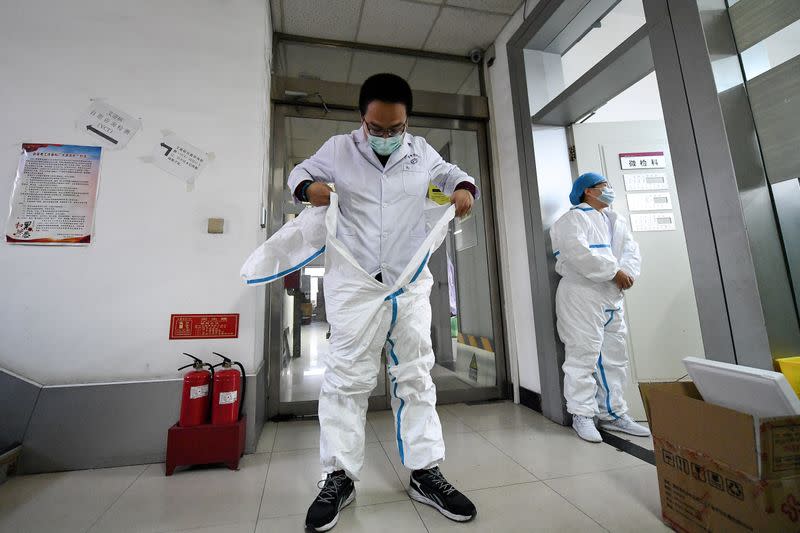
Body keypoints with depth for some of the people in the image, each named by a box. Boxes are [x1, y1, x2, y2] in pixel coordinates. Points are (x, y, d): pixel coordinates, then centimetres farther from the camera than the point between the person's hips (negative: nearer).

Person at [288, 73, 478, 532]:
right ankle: (339, 476, 17)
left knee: (416, 375, 6)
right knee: (347, 377, 1)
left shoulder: (422, 152, 9)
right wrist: (310, 187, -7)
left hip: (411, 282, 2)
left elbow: (452, 174, 24)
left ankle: (426, 472, 20)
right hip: (354, 282, -1)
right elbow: (301, 171, 17)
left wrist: (464, 188, 1)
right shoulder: (339, 148, 4)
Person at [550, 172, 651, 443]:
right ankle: (582, 415, 3)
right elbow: (579, 253, -17)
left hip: (612, 297, 8)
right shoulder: (574, 218, -1)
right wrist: (615, 272, -13)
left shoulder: (617, 220, 24)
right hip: (581, 296, -8)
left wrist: (627, 272, -10)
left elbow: (632, 251, 11)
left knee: (615, 358, 10)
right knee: (584, 356, -7)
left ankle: (613, 413, 21)